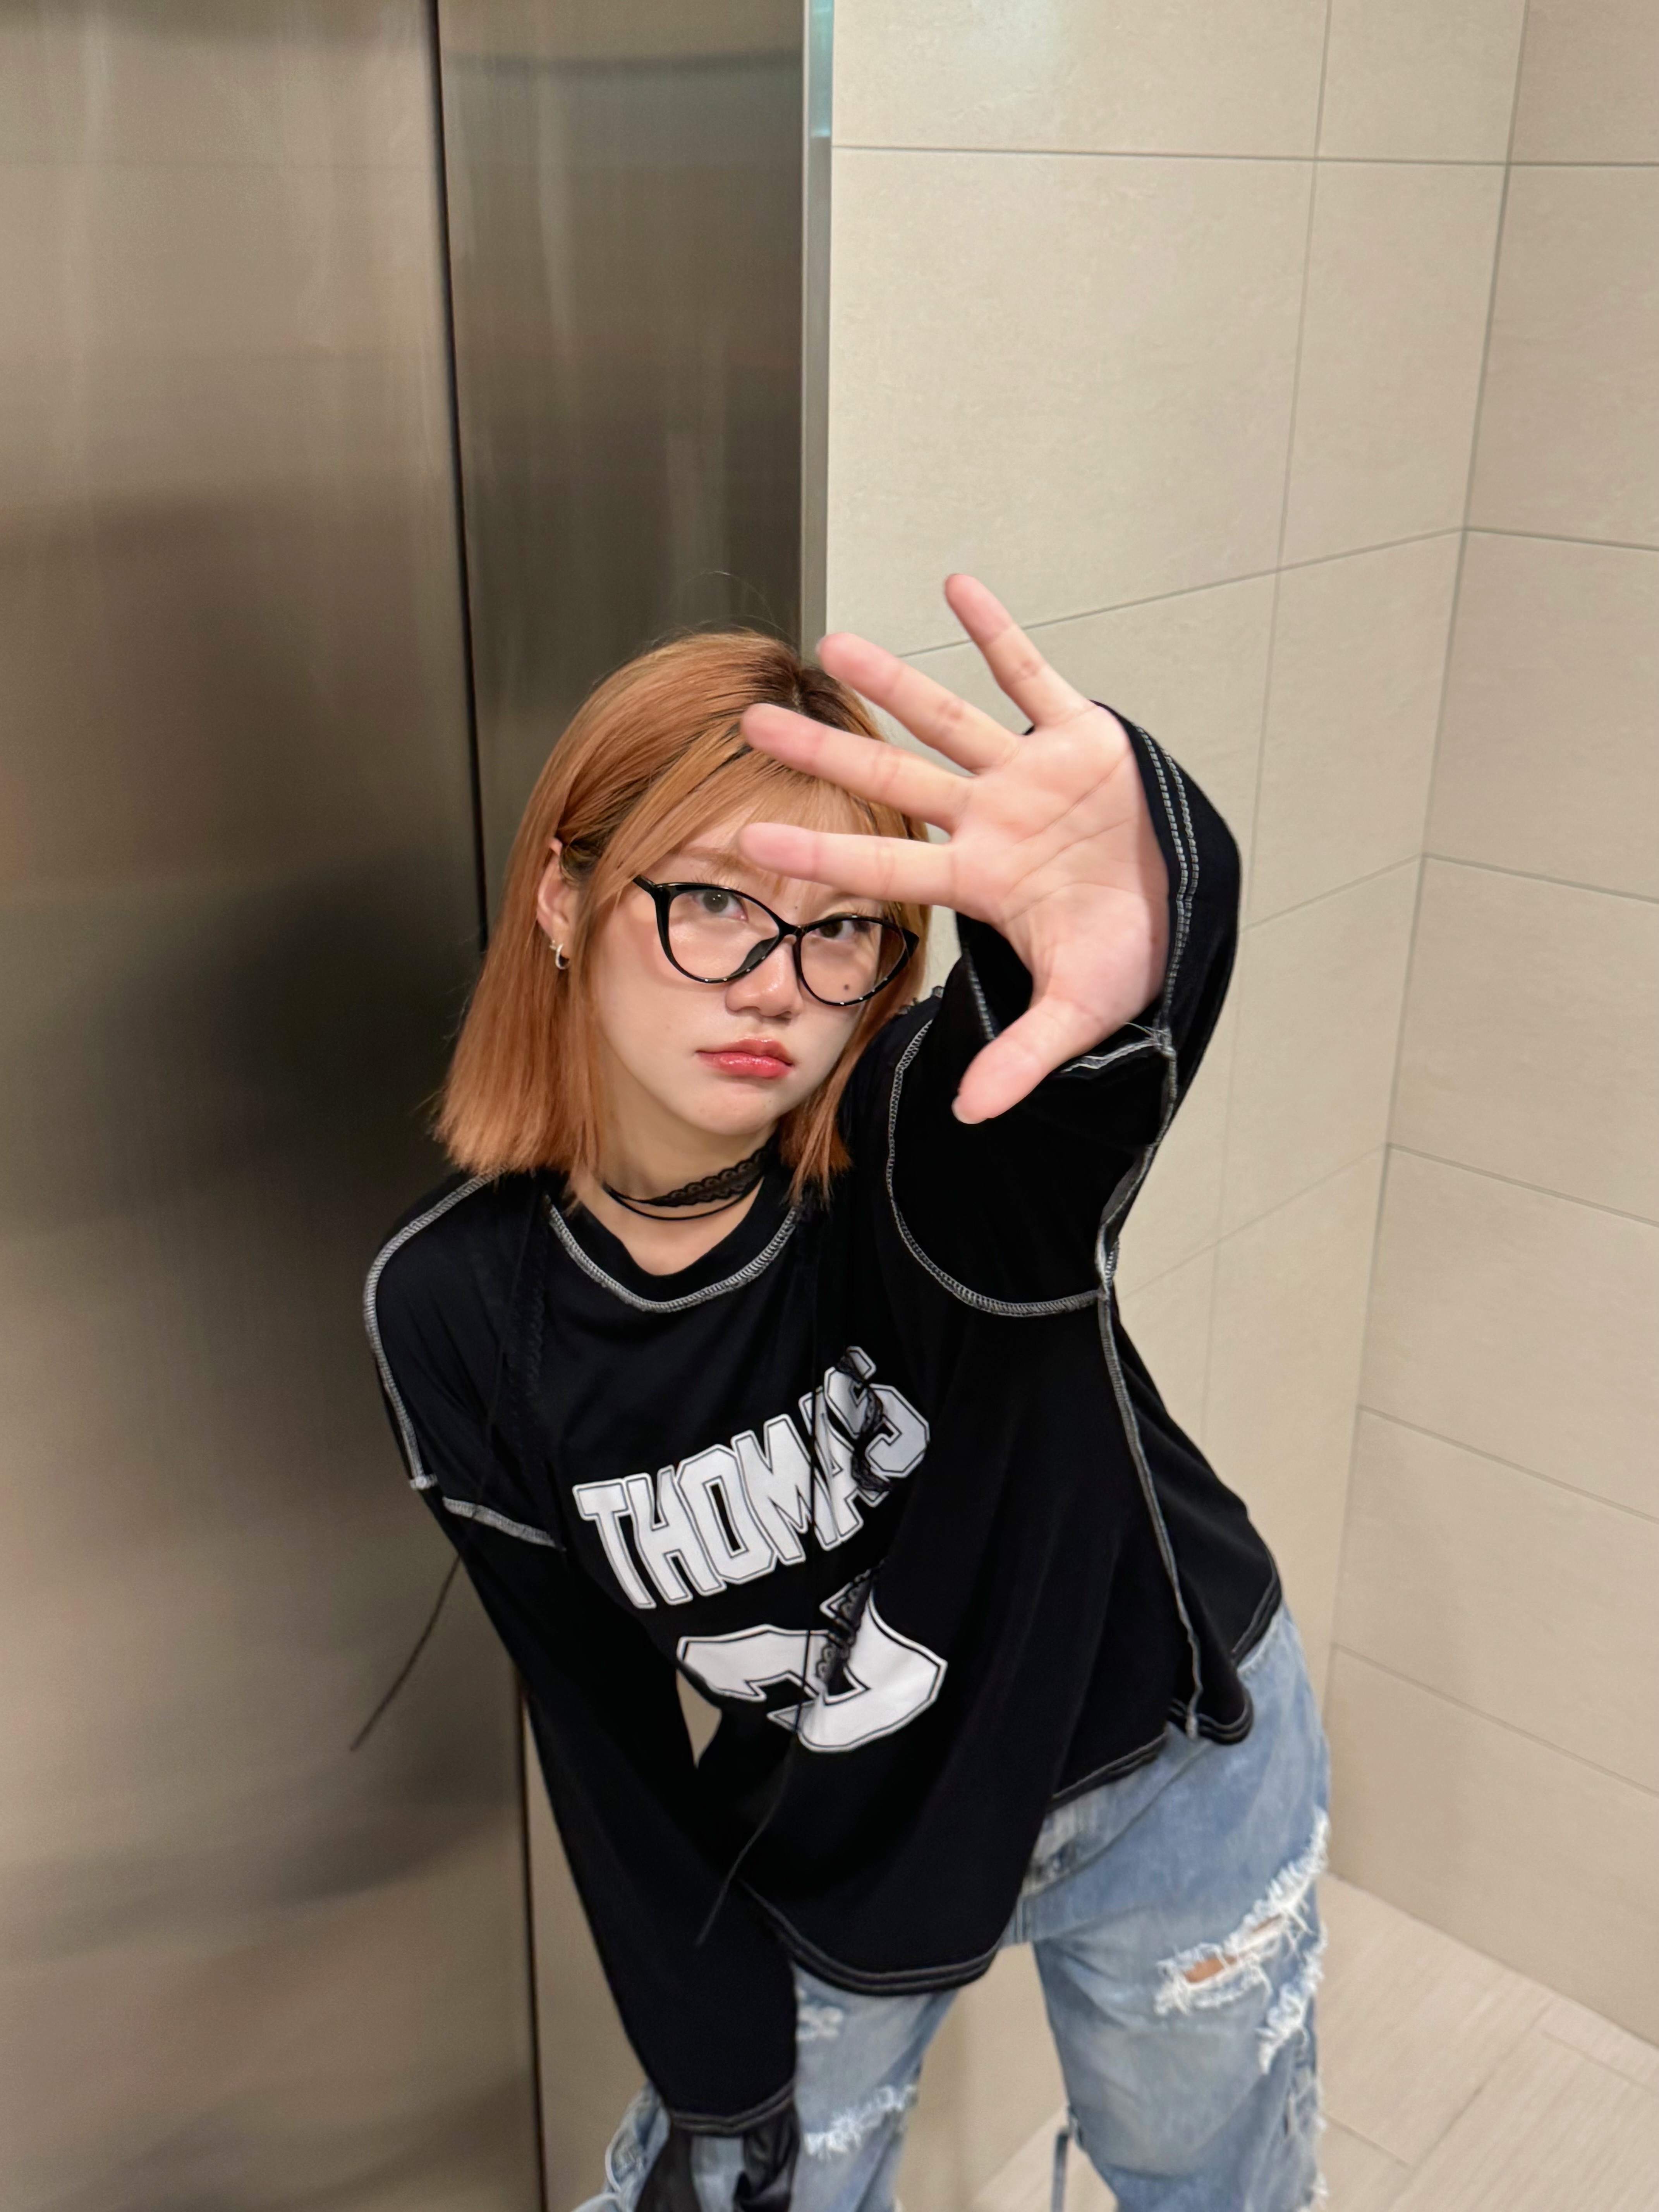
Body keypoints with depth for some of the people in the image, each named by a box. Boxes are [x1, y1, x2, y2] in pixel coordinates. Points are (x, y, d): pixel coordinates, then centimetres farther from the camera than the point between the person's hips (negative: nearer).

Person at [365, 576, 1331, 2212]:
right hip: (832, 1860, 2)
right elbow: (597, 1708, -7)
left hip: (1171, 1783, -1)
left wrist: (1130, 928, -78)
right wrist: (714, 2066, -1)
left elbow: (1096, 1088, -55)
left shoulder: (937, 1144, -29)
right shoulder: (454, 1311, -18)